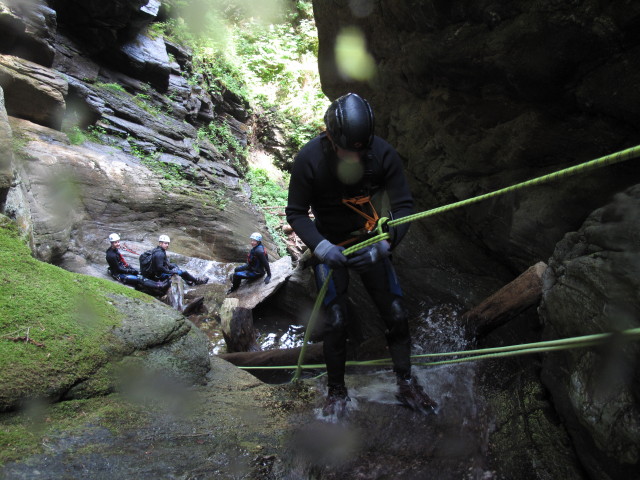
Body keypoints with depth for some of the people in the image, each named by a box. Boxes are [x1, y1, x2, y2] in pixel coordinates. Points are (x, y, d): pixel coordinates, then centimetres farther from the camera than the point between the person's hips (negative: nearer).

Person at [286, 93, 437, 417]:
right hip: (329, 246, -2)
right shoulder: (309, 159, -24)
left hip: (370, 245, 2)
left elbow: (403, 206, -16)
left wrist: (383, 246, -32)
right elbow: (296, 213, -15)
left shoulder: (384, 154, -21)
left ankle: (406, 384, 22)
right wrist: (321, 247, -32)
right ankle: (336, 392, 16)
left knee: (395, 314, 1)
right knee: (335, 321, -7)